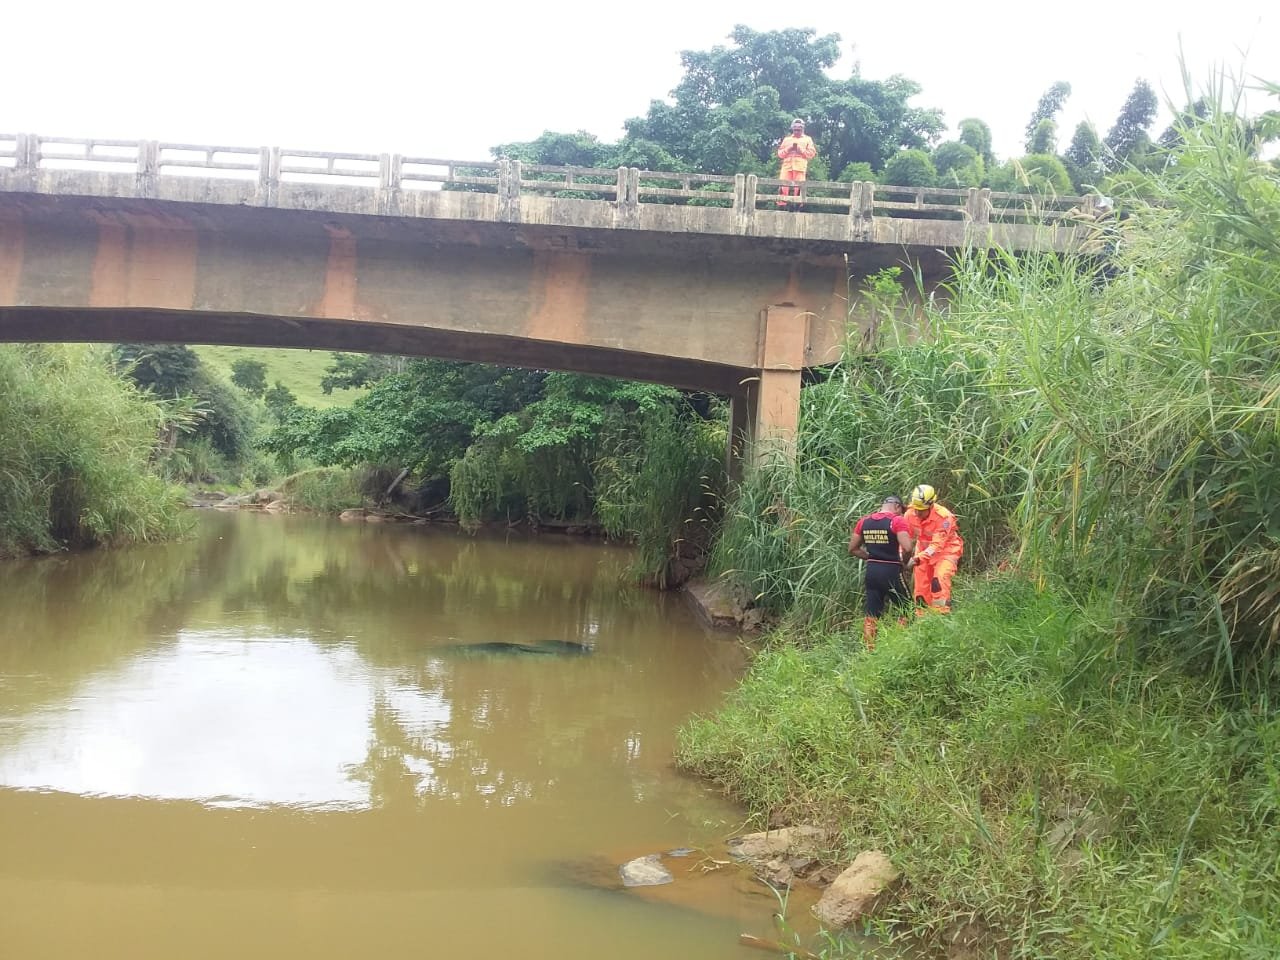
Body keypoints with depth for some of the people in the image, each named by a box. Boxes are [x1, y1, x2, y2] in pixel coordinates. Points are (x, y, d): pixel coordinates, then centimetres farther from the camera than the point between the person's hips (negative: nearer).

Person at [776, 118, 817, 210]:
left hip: (800, 166, -1)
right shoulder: (786, 139, 22)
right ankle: (781, 206, -10)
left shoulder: (807, 139, 17)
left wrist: (801, 150, -6)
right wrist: (788, 149, -3)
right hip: (787, 165, 2)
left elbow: (812, 153, 6)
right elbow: (780, 154, 15)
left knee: (798, 186, -8)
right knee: (784, 185, -9)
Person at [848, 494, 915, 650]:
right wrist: (904, 561, -2)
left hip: (871, 571, 5)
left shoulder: (864, 521, 6)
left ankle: (869, 649, 13)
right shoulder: (897, 520, -11)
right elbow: (907, 548, -21)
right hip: (891, 571, -5)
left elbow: (853, 549, 11)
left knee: (872, 615, 11)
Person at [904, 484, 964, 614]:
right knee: (921, 585, 5)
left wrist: (918, 558, -44)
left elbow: (937, 545, -34)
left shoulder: (943, 517, -31)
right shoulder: (910, 515, -16)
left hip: (945, 550, -5)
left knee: (939, 578, -27)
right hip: (924, 550, 5)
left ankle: (942, 613, -26)